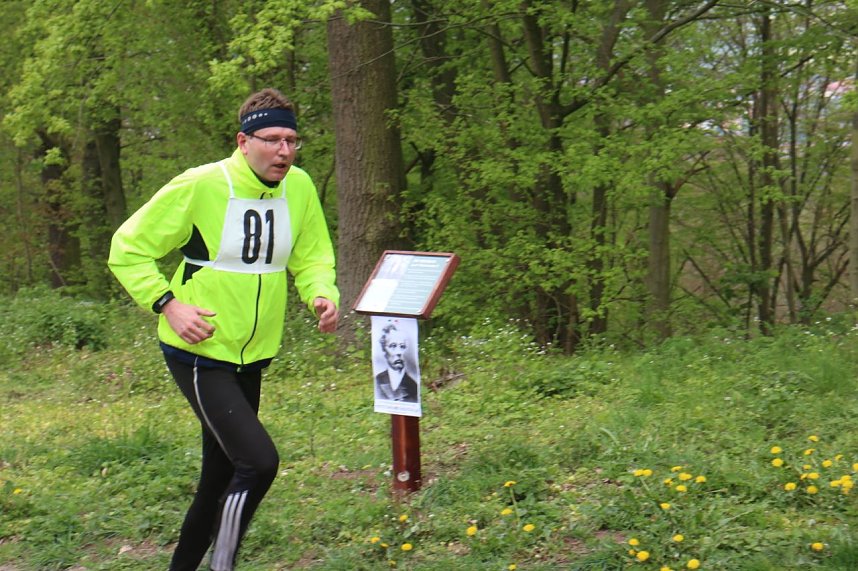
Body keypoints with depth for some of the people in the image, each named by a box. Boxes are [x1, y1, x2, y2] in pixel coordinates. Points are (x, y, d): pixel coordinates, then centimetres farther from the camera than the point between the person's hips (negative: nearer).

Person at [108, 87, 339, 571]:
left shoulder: (300, 187, -3)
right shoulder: (199, 187, -18)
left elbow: (312, 258, 9)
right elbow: (127, 249, -9)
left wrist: (323, 296, -12)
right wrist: (168, 304, -20)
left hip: (252, 357, 6)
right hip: (199, 354, -6)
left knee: (222, 478, 17)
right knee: (259, 461, -21)